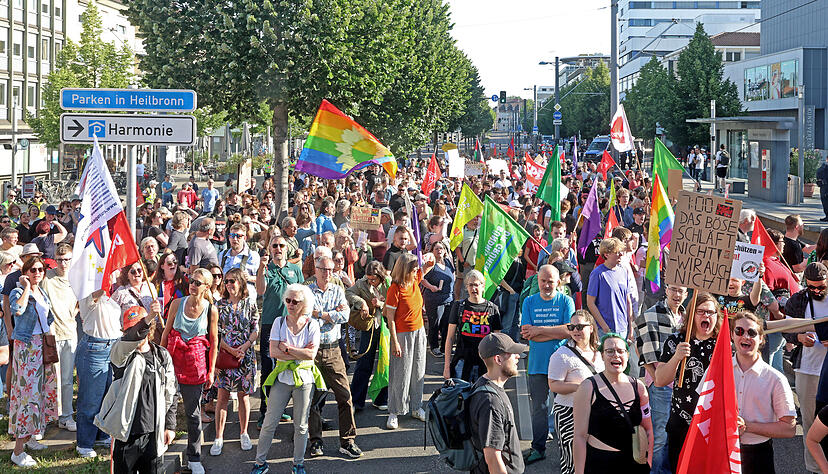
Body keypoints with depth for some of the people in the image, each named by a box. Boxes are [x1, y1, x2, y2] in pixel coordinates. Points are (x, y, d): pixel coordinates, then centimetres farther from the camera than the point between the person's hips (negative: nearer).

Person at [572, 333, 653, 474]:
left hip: (634, 463, 4)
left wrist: (649, 463, 4)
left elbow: (648, 429, 14)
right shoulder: (588, 388, -7)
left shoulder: (638, 386, 7)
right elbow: (580, 436, -8)